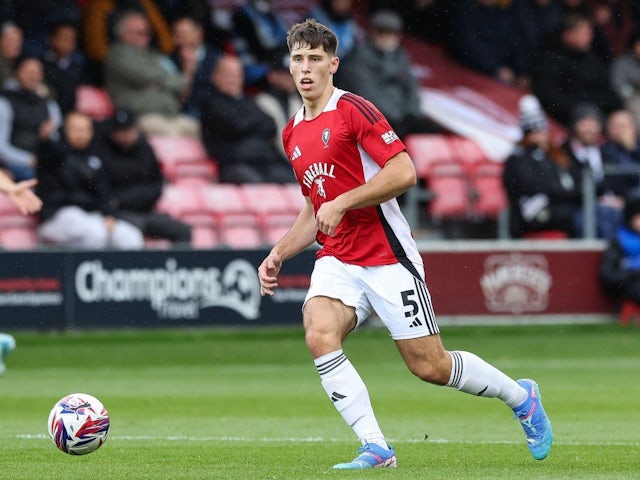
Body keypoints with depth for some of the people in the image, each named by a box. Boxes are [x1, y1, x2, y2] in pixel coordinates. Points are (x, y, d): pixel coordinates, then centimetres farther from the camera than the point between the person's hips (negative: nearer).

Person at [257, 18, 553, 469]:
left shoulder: (353, 109, -10)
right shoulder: (293, 133, 15)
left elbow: (404, 171, -18)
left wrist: (342, 203, -20)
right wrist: (278, 254, 12)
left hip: (387, 257, -6)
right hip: (337, 260, 6)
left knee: (429, 366, -2)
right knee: (319, 334, -24)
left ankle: (521, 396, 25)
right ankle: (376, 448, -20)